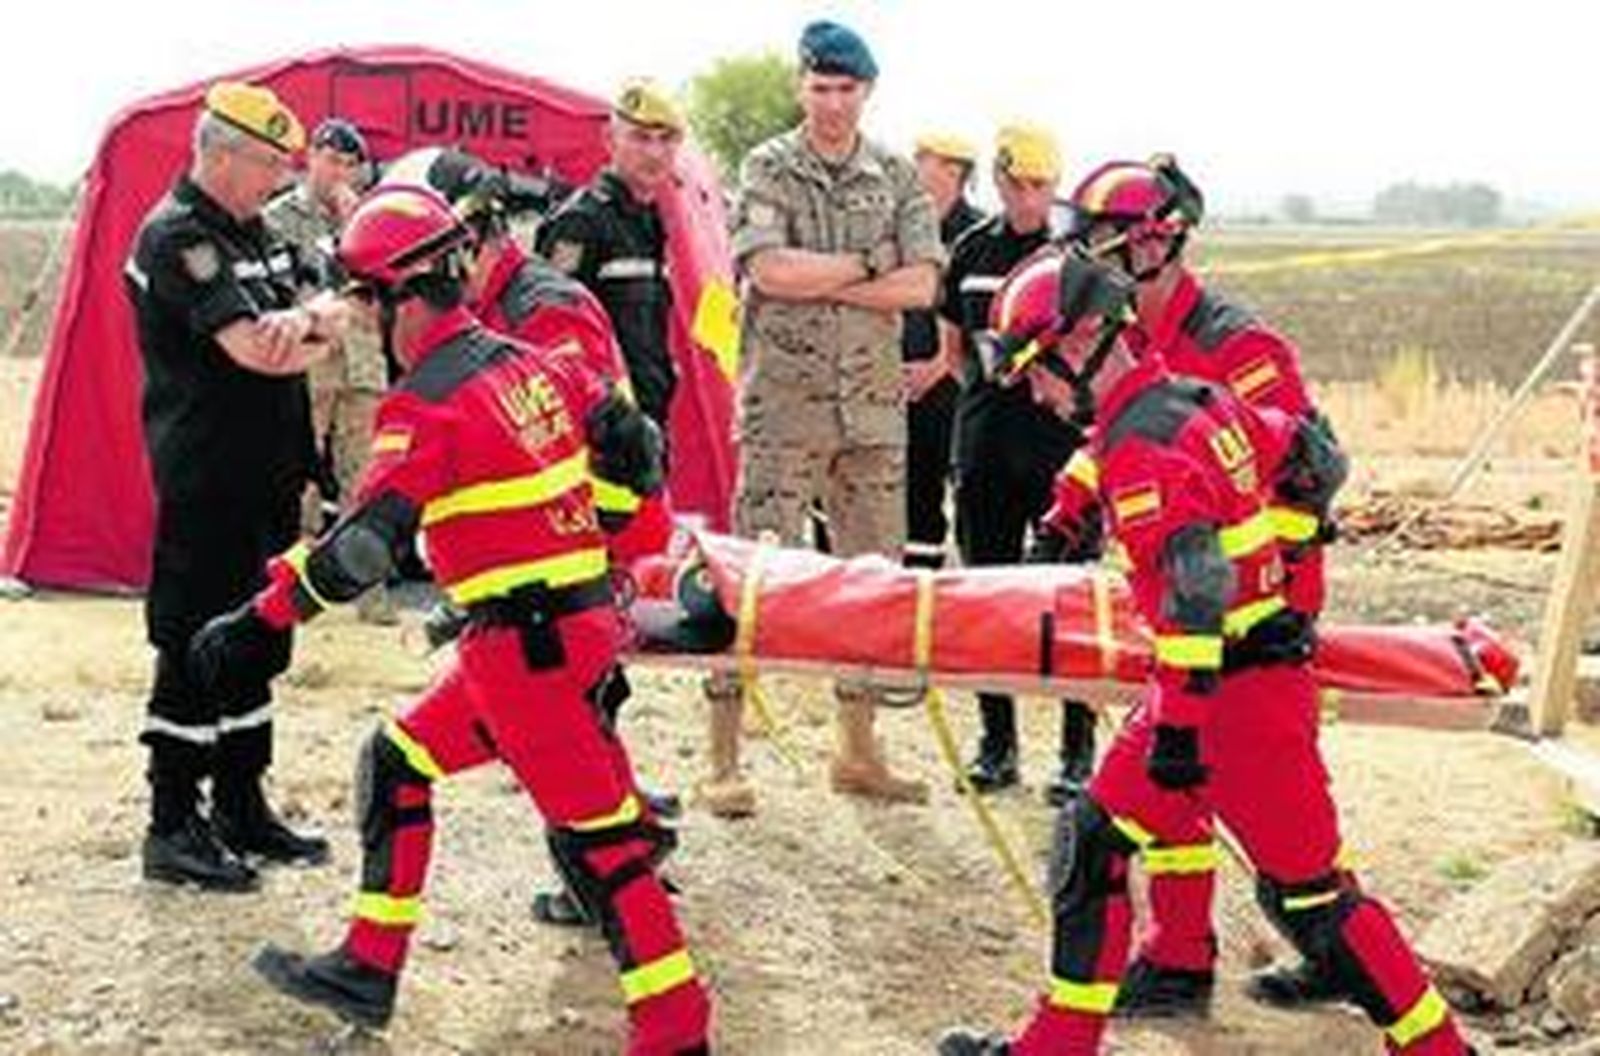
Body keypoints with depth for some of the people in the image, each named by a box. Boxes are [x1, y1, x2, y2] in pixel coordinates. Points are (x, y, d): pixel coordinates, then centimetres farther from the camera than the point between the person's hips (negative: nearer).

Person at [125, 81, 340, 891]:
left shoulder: (249, 230, 14)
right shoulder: (176, 237, -15)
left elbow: (291, 328, 9)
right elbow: (258, 351, -24)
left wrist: (304, 320, -16)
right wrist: (333, 320, -8)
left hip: (264, 481, 9)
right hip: (206, 484, -9)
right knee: (196, 649, -3)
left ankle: (241, 810, 25)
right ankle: (172, 829, 5)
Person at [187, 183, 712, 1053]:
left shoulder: (424, 405, -14)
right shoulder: (534, 363, 9)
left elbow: (362, 546, -21)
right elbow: (636, 446, 14)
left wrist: (256, 622, -15)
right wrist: (597, 534, 29)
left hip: (533, 645, -9)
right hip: (583, 615, 9)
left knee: (595, 834, -4)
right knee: (399, 761, 18)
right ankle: (368, 972, 26)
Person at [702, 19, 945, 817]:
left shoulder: (898, 179, 10)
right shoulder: (768, 169, 1)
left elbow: (921, 285, -4)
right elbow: (768, 268, -16)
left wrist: (818, 283, -11)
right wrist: (870, 264, -9)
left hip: (873, 406, 4)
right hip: (784, 401, -4)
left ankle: (858, 751, 19)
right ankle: (723, 760, 0)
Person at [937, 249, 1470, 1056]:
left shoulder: (1143, 451, -20)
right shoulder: (1203, 401, 7)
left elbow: (1192, 595, -26)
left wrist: (1177, 726, -23)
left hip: (1233, 694, -9)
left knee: (1306, 892, 2)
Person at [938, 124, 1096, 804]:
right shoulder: (973, 251, 11)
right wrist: (991, 389, 7)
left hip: (1065, 448, -4)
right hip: (986, 447, 4)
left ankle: (1078, 753, 4)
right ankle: (998, 744, 20)